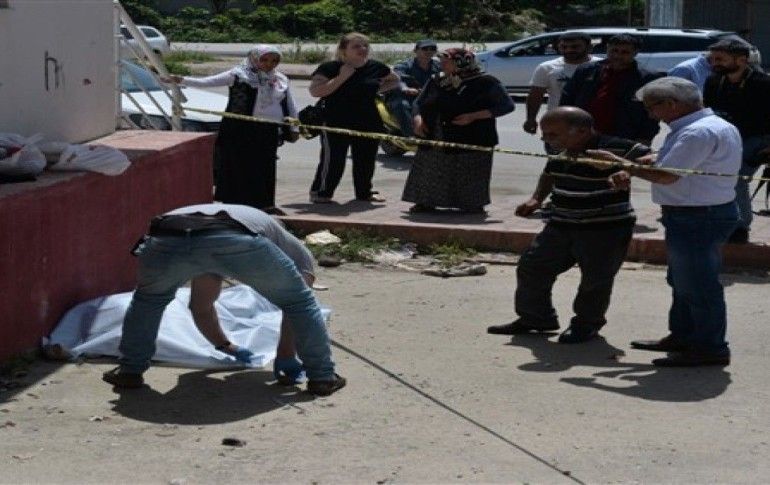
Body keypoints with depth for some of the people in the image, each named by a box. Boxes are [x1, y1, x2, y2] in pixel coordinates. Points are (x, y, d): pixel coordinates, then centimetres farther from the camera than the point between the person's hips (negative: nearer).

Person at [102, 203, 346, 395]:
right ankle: (322, 377, 20)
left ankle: (130, 371, 34)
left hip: (165, 239, 4)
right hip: (238, 239, -4)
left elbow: (201, 308, 54)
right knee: (299, 300, 20)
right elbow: (297, 302, 34)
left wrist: (226, 346, 66)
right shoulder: (287, 242, 39)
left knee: (148, 298, 36)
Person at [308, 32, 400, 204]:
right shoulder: (329, 68, -9)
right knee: (333, 160, -7)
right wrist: (341, 77, -21)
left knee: (366, 160, 11)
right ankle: (320, 192, 5)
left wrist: (377, 89, 5)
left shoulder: (375, 67, 4)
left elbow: (394, 80, 23)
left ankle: (364, 191, 27)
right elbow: (315, 91, -20)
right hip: (336, 123, -5)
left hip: (368, 123, 5)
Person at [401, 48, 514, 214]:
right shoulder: (436, 82, 9)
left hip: (470, 142, -5)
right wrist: (418, 118, -3)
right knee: (428, 172, 8)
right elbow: (419, 103, 21)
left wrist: (473, 116, -17)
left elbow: (507, 105, -8)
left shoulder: (485, 83, -7)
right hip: (433, 141, 5)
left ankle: (473, 205, 15)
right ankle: (426, 202, 22)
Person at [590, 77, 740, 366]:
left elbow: (665, 175, -26)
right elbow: (665, 160, 14)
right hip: (699, 215, 11)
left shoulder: (698, 133, -23)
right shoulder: (714, 126, 13)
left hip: (698, 219, -11)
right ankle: (682, 337, 33)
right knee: (683, 281, 21)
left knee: (696, 285, -3)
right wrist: (627, 171, -2)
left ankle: (710, 348, 5)